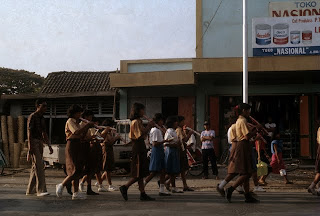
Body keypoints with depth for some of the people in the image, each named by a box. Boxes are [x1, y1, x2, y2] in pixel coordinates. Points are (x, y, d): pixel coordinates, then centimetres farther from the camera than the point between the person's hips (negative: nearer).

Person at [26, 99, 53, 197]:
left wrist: (49, 146, 16)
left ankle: (30, 190, 14)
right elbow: (29, 132, -15)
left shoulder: (42, 119, 17)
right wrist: (30, 148, -22)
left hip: (40, 143, 8)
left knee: (35, 166, 9)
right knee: (39, 166, -14)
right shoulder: (32, 117, -9)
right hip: (34, 142, -8)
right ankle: (41, 190, -16)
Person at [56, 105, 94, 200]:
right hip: (72, 146, -9)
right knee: (76, 170, -13)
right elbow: (76, 132, -23)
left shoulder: (76, 122, 20)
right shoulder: (70, 121, -7)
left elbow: (82, 135, 17)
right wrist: (86, 125, -16)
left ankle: (76, 193, 5)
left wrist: (88, 127, 6)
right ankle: (61, 186, -1)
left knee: (78, 170, 5)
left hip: (78, 147, 9)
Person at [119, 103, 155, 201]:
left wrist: (149, 127, 8)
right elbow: (140, 136, -21)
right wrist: (148, 126, -14)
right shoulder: (135, 122, -12)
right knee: (139, 174, -7)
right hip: (138, 148, -10)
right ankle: (125, 187, 0)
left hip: (141, 148, 10)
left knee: (141, 173, 8)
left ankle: (143, 194, 9)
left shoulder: (138, 121, 19)